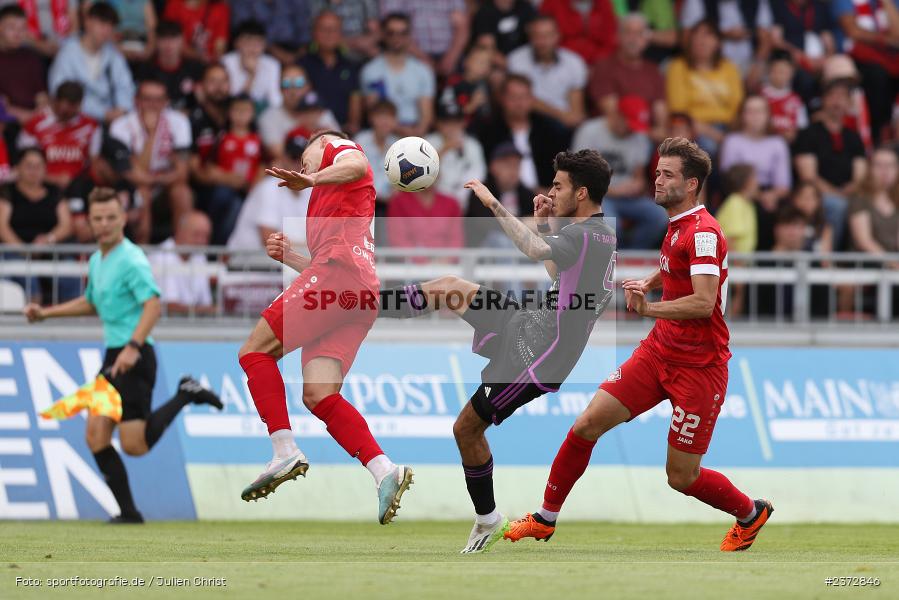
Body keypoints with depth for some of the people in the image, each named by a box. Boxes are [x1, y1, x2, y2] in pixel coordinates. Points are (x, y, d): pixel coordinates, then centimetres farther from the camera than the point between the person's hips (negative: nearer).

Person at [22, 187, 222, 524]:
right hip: (113, 357, 9)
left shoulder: (131, 260, -13)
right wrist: (45, 313, 28)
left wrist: (133, 347, -36)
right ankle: (128, 512, 3)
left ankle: (185, 395, 7)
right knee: (96, 436, -1)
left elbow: (153, 305, -25)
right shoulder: (96, 261, 16)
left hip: (134, 359, -9)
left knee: (135, 446, -11)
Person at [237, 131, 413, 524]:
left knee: (256, 350, -5)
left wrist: (311, 179, -22)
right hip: (361, 296, 8)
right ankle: (384, 472, -20)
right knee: (319, 395, -5)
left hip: (340, 269, -8)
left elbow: (357, 165, -11)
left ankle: (285, 453, -18)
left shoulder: (336, 147, 15)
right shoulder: (327, 200, 38)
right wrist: (290, 257, 23)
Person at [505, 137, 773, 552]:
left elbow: (703, 302, -28)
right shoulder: (676, 226, 10)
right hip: (658, 352, 8)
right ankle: (545, 519, 8)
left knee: (681, 478, -2)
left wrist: (649, 309, -31)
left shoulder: (703, 232, -18)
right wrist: (648, 283, 13)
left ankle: (750, 514, 26)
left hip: (698, 367, -8)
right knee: (587, 425, -4)